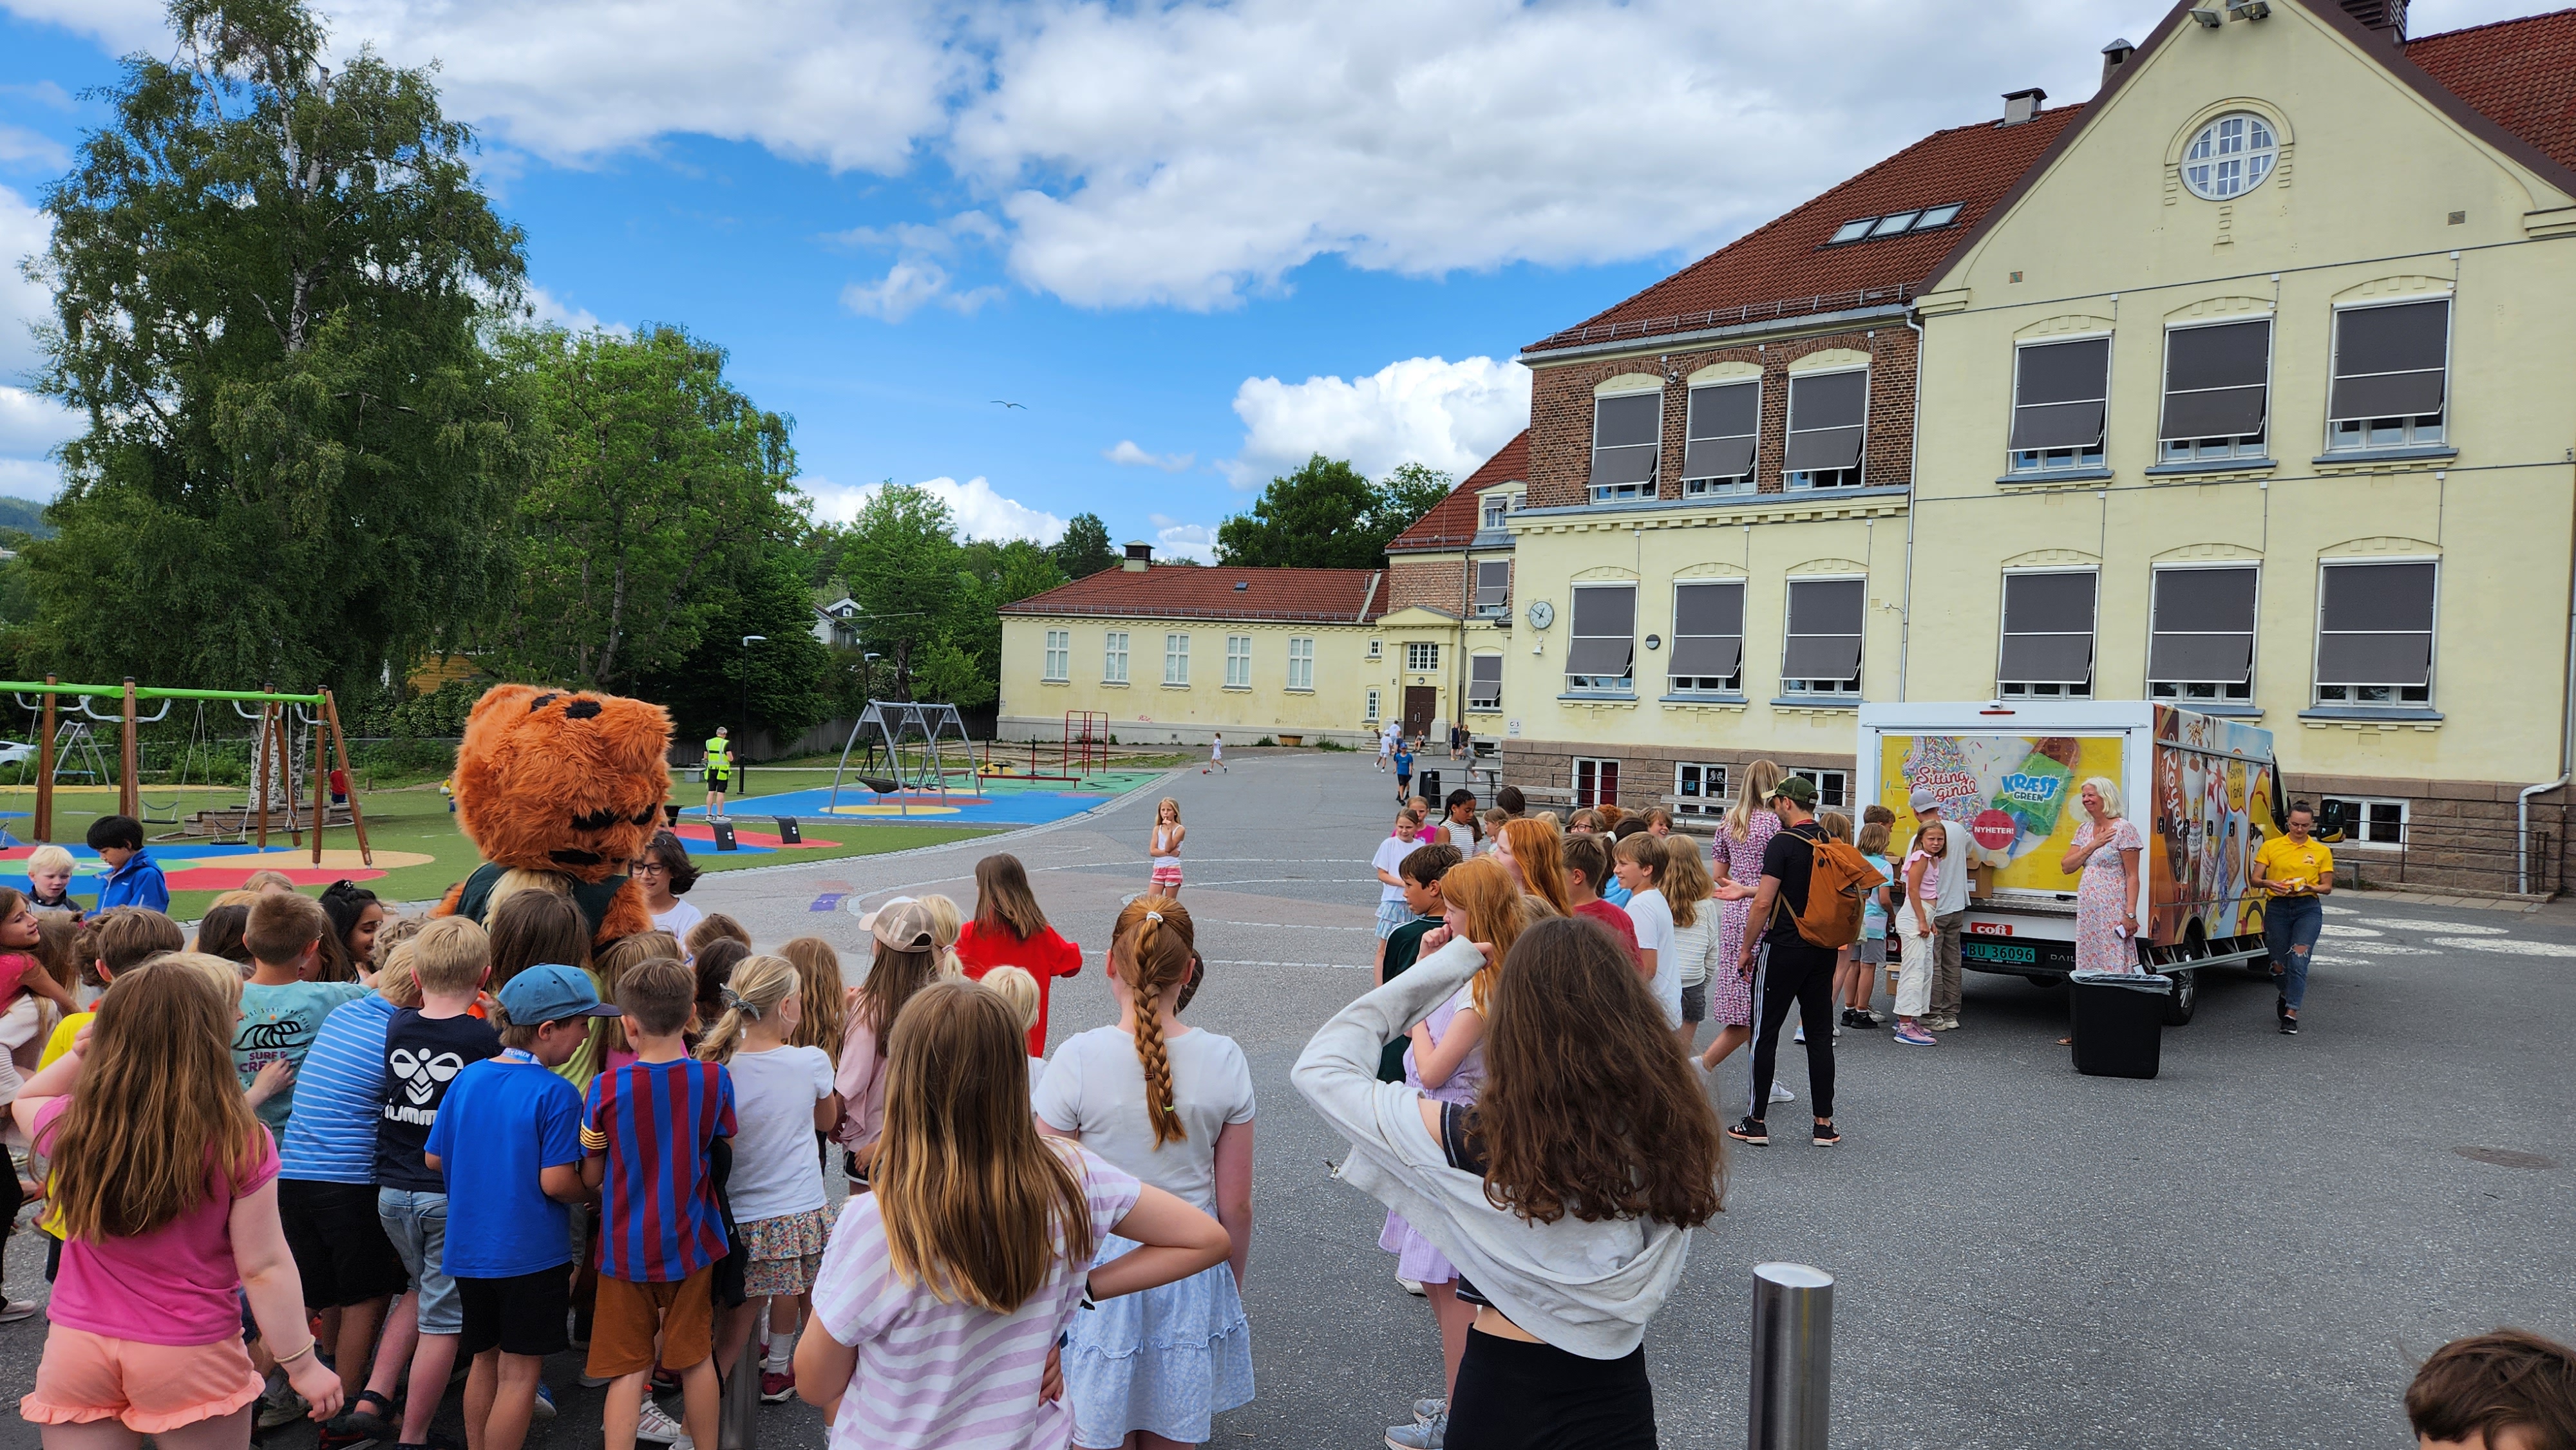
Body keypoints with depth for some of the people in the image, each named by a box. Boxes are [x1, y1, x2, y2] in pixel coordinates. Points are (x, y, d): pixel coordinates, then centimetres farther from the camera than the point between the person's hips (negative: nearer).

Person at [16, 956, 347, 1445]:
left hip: (75, 1350, 2)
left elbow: (25, 1101, 18)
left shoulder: (73, 1127, -9)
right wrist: (302, 1364, -4)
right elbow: (264, 1268, -13)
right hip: (191, 1360, -2)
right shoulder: (241, 1143, -19)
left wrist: (84, 1050, 6)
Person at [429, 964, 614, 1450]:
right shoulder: (555, 1093, -19)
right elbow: (556, 1182, -21)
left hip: (469, 1247, 7)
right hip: (532, 1252, -7)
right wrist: (594, 1191, -2)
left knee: (484, 1360, 20)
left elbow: (434, 1158, 7)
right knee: (520, 1372, 4)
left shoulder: (466, 1078, 1)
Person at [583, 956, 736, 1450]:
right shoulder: (714, 1079, -10)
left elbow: (591, 1177, -5)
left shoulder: (605, 1089, -16)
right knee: (697, 1359, 16)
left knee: (627, 1371, 7)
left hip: (626, 1247, -2)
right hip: (693, 1242, 2)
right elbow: (719, 1158, 2)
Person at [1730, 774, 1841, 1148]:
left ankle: (1756, 1123, 5)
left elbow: (1764, 902, -16)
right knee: (1820, 1036, 10)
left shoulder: (1783, 842, -13)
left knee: (1765, 1034, 2)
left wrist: (1747, 949, -5)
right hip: (1823, 950, 6)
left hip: (1783, 950, -6)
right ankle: (1824, 1124, 11)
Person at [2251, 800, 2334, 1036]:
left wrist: (2310, 888, -13)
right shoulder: (2270, 847, 6)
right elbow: (2255, 879, 4)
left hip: (2308, 908, -1)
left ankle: (2291, 1013, -15)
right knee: (2279, 965, 7)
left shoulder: (2322, 852, 8)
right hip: (2277, 908, 1)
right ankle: (2287, 995, 40)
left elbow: (2327, 887, 9)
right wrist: (2268, 883, -19)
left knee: (2298, 959, -16)